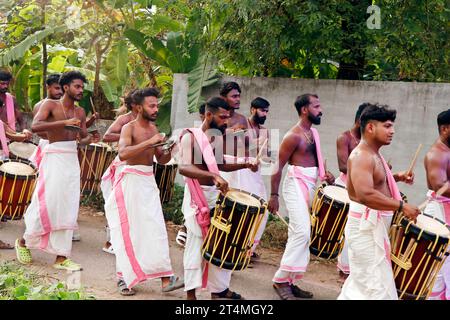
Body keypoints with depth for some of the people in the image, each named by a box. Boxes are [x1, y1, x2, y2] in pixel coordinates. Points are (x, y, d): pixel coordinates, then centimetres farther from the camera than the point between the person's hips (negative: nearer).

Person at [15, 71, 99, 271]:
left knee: (67, 209, 2)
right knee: (48, 204, -8)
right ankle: (24, 242, 16)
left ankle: (61, 257, 5)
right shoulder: (50, 105, -5)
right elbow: (35, 126, -20)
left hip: (72, 159, 6)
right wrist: (64, 123, -27)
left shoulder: (80, 112, 13)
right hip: (54, 157, -6)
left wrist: (90, 139, -8)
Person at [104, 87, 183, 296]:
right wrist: (149, 142, -29)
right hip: (131, 180, -6)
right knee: (128, 231, 0)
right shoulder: (129, 128, -9)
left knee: (156, 229, -3)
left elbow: (162, 160, 17)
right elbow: (123, 154, -27)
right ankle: (124, 278, 11)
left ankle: (165, 278, -6)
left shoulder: (153, 129, 12)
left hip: (149, 182, 6)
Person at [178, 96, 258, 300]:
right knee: (197, 243, -1)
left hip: (217, 194, 7)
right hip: (197, 195, -7)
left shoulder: (218, 137, 9)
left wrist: (245, 165, 7)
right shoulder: (190, 136, -15)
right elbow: (184, 168, -30)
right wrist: (213, 176, -41)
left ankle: (219, 288, 21)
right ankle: (191, 292, 9)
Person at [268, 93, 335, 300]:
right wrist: (273, 195, -16)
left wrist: (324, 175, 6)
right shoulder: (294, 135, -13)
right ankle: (281, 280, -10)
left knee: (299, 234, 10)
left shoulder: (313, 132, 14)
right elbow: (278, 166, -13)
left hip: (310, 186, 9)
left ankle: (289, 281, 16)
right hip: (296, 185, -9)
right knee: (302, 232, -17)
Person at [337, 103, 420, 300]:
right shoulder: (361, 156, -20)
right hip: (365, 225, -11)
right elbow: (365, 194, -32)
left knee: (362, 281, 19)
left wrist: (396, 177, 14)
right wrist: (401, 206, -29)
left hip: (374, 224, 11)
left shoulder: (373, 154, 13)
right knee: (377, 286, -8)